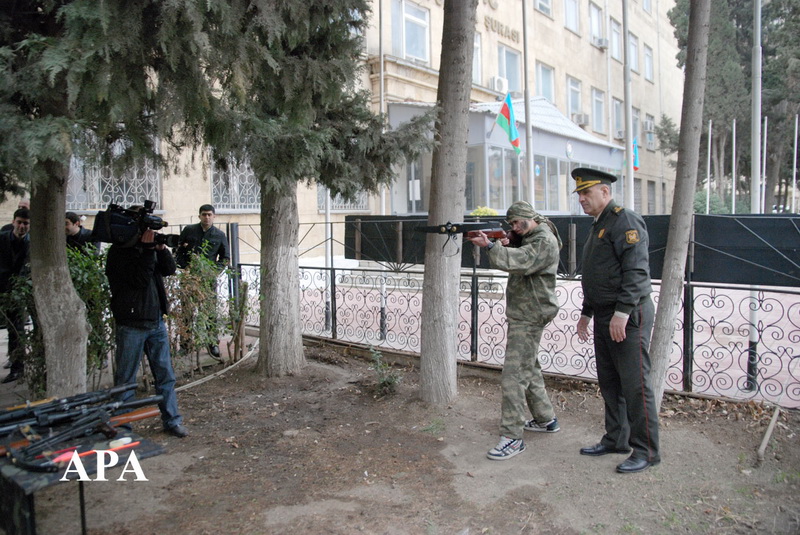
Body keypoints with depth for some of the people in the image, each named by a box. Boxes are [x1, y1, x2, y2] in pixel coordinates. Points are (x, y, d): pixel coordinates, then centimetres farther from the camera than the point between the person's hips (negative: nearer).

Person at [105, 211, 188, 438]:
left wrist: (161, 248, -9)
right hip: (131, 324, -6)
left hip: (156, 321, 6)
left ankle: (172, 420, 18)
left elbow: (169, 269, 5)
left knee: (165, 374, 10)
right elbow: (139, 279, -19)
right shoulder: (119, 251, -9)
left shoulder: (149, 245, 12)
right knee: (125, 379, 5)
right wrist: (148, 249, -21)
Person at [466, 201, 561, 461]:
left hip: (529, 318, -11)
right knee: (529, 369, 20)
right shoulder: (531, 238, 18)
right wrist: (504, 247, -4)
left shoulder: (544, 241, -15)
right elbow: (518, 263, 15)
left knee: (513, 377, -12)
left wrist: (490, 246, -33)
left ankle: (512, 437, -8)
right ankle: (546, 419, 35)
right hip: (523, 315, 11)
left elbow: (520, 261, -30)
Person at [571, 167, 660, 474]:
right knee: (609, 382, 15)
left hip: (628, 316, -10)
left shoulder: (625, 221, -11)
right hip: (604, 316, 10)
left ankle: (646, 451, 8)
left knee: (634, 385, -3)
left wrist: (622, 312, -24)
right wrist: (586, 313, 23)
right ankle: (616, 439, 27)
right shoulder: (598, 225, 20)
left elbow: (636, 270, -20)